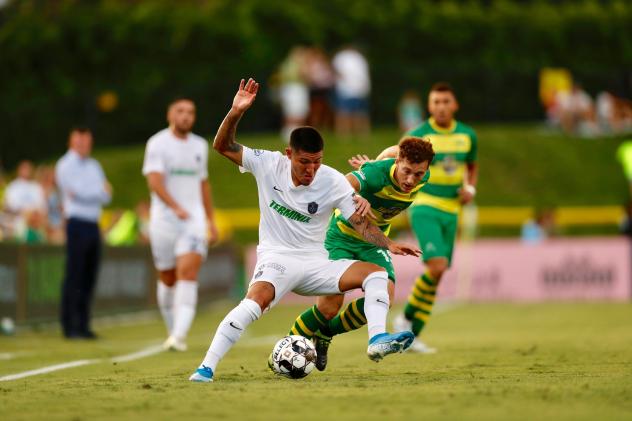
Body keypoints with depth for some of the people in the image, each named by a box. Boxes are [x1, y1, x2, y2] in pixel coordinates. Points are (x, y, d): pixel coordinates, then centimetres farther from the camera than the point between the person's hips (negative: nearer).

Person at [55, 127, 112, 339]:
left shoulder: (94, 165, 19)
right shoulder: (65, 166, -2)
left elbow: (106, 196, 9)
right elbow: (82, 193, -13)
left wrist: (86, 193, -9)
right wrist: (102, 190, 1)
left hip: (93, 224, 7)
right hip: (77, 224, -7)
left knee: (89, 278, 6)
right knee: (74, 276, -8)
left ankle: (82, 325, 10)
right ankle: (70, 326, -7)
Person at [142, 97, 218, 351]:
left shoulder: (200, 146, 13)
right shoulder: (157, 144, -4)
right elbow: (155, 182, -17)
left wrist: (210, 220, 24)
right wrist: (176, 207, -32)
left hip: (194, 218, 2)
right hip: (164, 218, -2)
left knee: (188, 273, -16)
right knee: (168, 279, 7)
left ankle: (179, 336, -24)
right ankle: (172, 330, 27)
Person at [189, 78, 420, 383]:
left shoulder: (332, 181, -7)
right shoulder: (269, 165, -7)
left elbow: (361, 222, -5)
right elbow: (223, 146, -8)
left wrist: (389, 245, -22)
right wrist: (236, 113, -24)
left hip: (315, 263, 3)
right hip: (276, 259, -3)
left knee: (376, 273, -14)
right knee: (257, 299, -35)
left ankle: (377, 340, -27)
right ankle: (206, 367, -34)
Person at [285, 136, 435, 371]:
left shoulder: (422, 179, -13)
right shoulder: (377, 174, -32)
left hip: (373, 242, 5)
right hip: (342, 237, -5)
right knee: (331, 303, -16)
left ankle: (324, 335, 6)